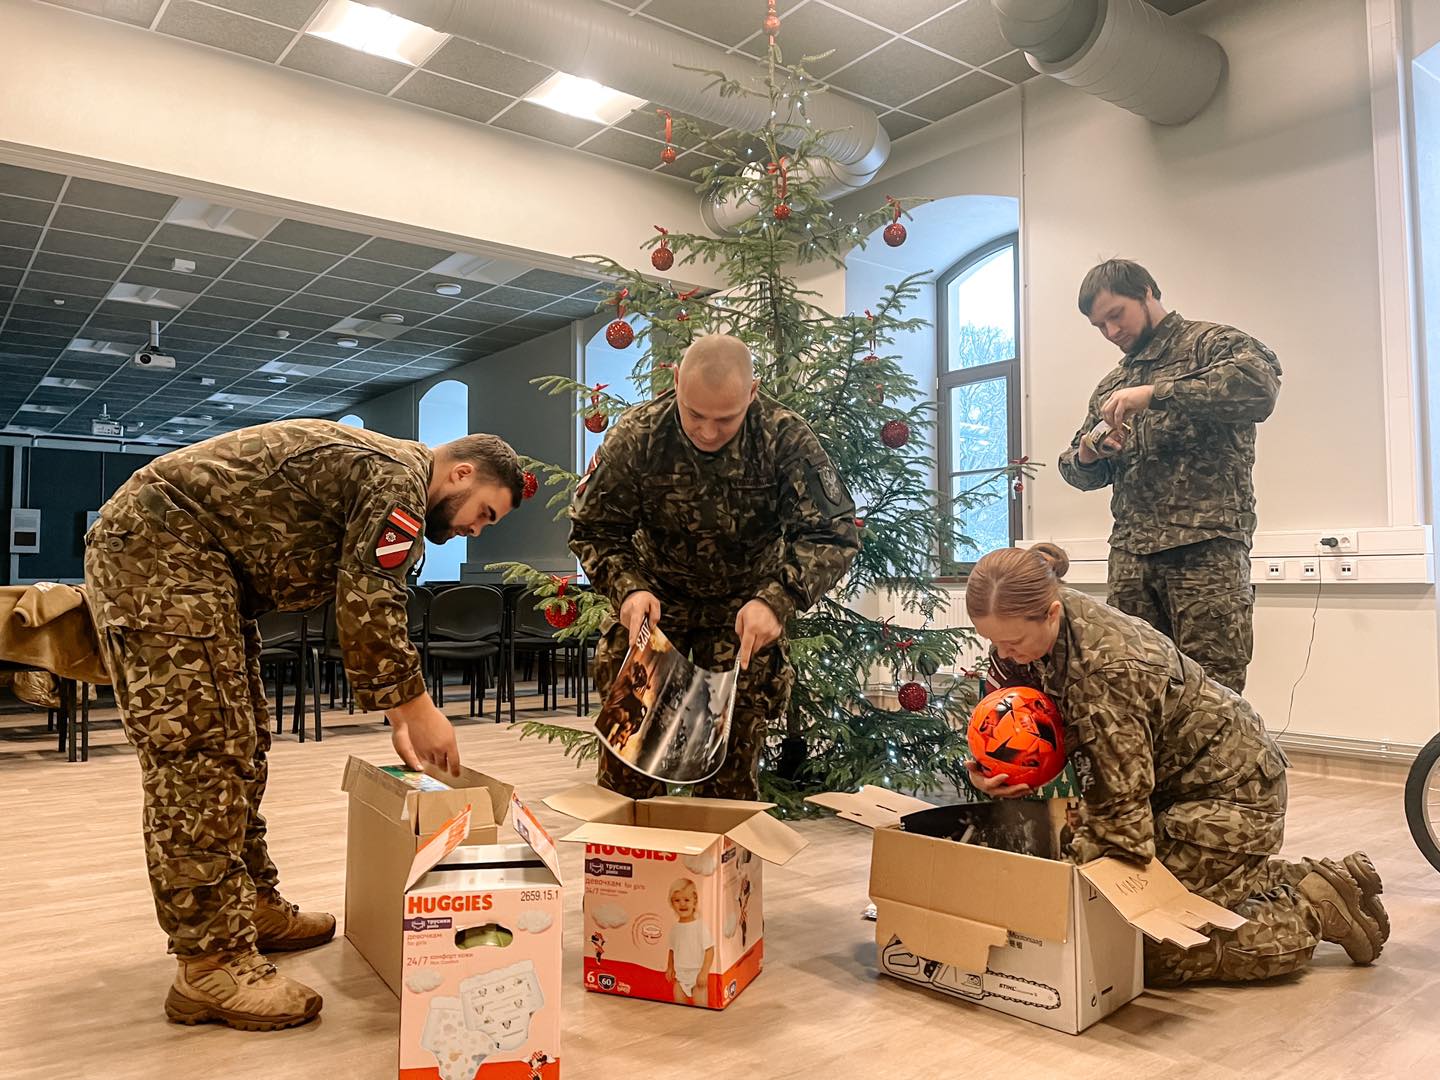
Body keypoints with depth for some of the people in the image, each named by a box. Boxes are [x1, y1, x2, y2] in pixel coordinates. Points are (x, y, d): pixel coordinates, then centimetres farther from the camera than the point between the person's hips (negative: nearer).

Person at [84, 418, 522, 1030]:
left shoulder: (378, 482, 18)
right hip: (157, 544, -11)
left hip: (198, 564, 11)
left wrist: (397, 717, 16)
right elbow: (368, 610, -21)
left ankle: (254, 908, 23)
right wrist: (419, 711, -12)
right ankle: (211, 964, -10)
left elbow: (363, 610, 21)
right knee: (199, 750, -13)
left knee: (237, 744, 13)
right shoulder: (399, 478, -14)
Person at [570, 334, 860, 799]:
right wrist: (628, 588, -29)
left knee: (735, 746, 2)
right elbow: (593, 529, -11)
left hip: (746, 602, 0)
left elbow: (834, 534, -22)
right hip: (656, 594, 1)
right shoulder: (637, 434, -21)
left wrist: (775, 600, -37)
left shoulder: (787, 439, -24)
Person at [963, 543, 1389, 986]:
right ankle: (1320, 877, 24)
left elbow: (1121, 802, -29)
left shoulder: (1109, 668, -35)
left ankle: (1319, 910, 8)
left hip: (1227, 788, -9)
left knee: (1149, 946, -6)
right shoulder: (1033, 631, -11)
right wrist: (995, 771, -20)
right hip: (1176, 780, 9)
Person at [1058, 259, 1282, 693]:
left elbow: (1261, 384, -17)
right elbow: (1078, 473, 26)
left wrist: (1155, 393, -19)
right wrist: (1087, 455, 2)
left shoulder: (1211, 343, 6)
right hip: (1129, 556, 6)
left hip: (1205, 547, -5)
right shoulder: (1110, 387, 23)